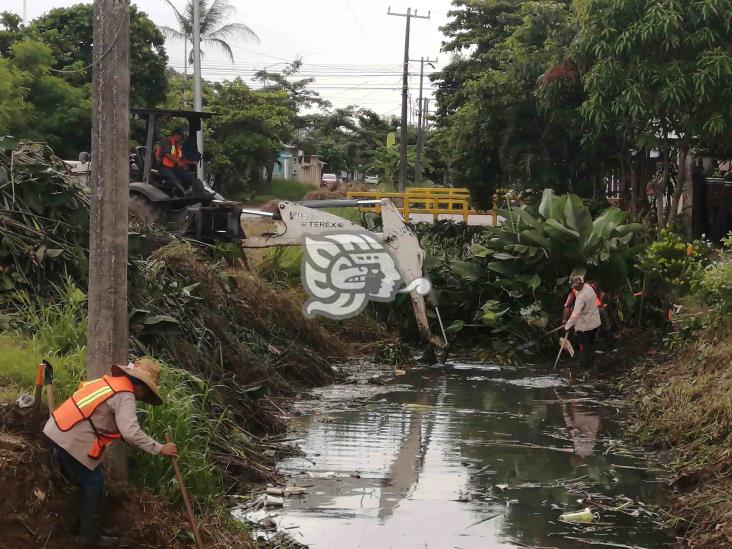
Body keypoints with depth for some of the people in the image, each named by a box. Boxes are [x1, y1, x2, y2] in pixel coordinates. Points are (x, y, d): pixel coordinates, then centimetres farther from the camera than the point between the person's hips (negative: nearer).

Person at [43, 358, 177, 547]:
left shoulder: (110, 382, 15)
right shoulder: (125, 396, -12)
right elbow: (130, 433, -24)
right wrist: (160, 449, -19)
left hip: (56, 431, 9)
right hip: (72, 441, -9)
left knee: (88, 481, 20)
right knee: (93, 484, 3)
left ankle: (85, 526, 30)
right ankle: (90, 536, 9)